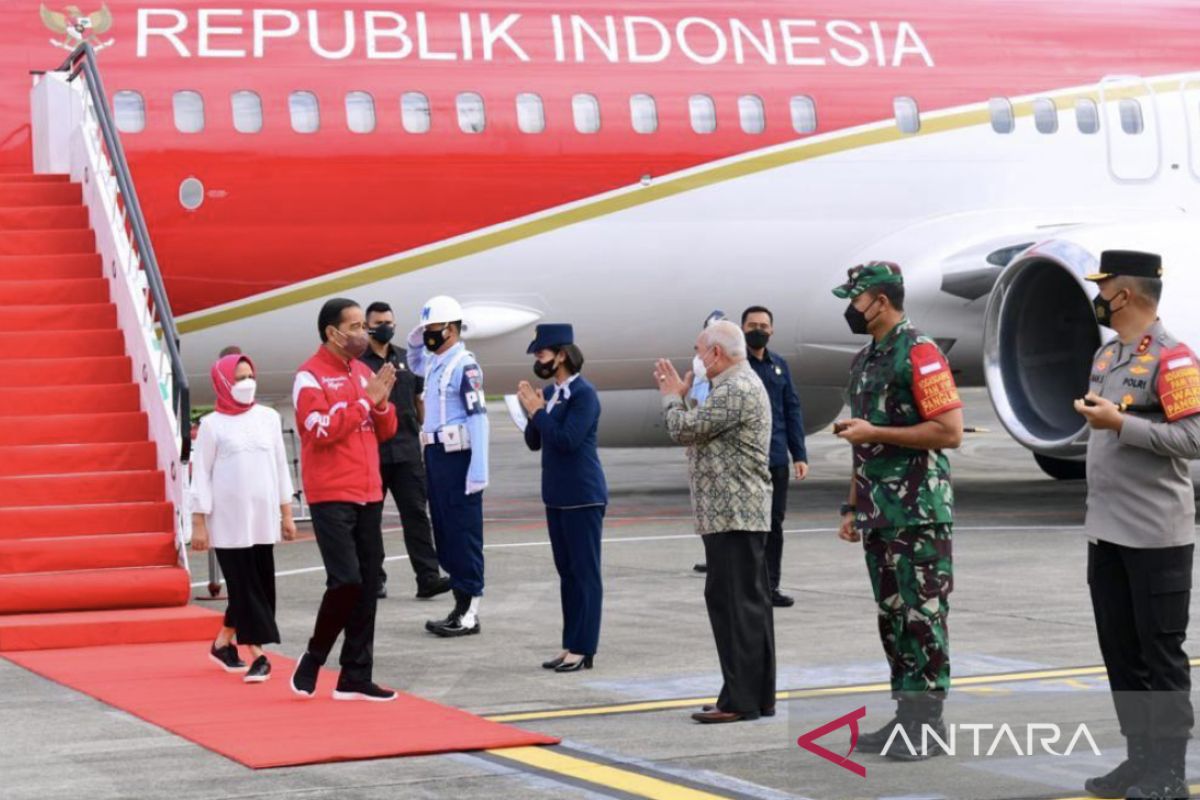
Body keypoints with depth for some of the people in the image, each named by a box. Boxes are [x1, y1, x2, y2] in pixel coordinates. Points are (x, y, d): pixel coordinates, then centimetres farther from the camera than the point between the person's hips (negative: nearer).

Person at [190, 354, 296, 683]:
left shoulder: (269, 417, 6)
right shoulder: (213, 424, -3)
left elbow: (280, 466, 11)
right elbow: (201, 475, -2)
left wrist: (286, 513, 10)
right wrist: (199, 523, -6)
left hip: (263, 518, 4)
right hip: (228, 520, -4)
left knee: (260, 585, 7)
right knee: (244, 586, -3)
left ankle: (223, 643, 24)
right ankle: (258, 655, -1)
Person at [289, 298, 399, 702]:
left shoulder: (363, 372, 14)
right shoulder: (310, 376, -7)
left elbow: (385, 432, 15)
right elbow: (322, 430, -19)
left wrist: (382, 402, -5)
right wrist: (365, 399, -16)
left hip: (368, 495, 7)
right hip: (331, 497, -7)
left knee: (368, 586, 5)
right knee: (346, 581, -14)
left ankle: (356, 676, 11)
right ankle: (312, 661, 6)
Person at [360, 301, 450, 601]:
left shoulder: (407, 360, 14)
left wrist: (423, 430, 11)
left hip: (407, 450, 3)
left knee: (415, 512, -3)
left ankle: (428, 577, -7)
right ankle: (374, 579, 11)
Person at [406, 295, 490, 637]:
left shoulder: (464, 366, -13)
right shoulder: (431, 363, 15)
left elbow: (478, 418, -19)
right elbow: (415, 368, 41)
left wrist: (478, 471, -24)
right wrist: (414, 345, 18)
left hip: (458, 457, -9)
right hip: (434, 455, 9)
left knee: (463, 533, -6)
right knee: (444, 533, 11)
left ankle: (470, 612, -2)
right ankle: (461, 606, 17)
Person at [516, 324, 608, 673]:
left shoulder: (584, 393, -13)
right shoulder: (549, 393, 9)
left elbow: (567, 439, -23)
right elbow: (534, 442, 12)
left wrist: (538, 411, -14)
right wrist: (533, 412, -4)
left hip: (582, 496, -8)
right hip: (556, 495, 8)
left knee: (585, 573, -2)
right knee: (566, 572, 12)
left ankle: (583, 649, 0)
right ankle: (570, 645, 17)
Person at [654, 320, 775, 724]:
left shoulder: (736, 391, -16)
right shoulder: (742, 384, 19)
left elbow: (683, 430, -16)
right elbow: (700, 431, 21)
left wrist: (671, 397, 2)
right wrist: (678, 395, 18)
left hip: (732, 515, -11)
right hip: (738, 513, 11)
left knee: (734, 602, -9)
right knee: (747, 603, 12)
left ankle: (740, 699, -8)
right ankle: (758, 695, 17)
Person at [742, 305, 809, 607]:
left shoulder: (779, 366, 12)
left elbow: (792, 410, 14)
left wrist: (800, 455, 8)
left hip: (777, 460, 5)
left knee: (774, 522, 9)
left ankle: (771, 586, 17)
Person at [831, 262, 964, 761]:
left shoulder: (919, 354, -12)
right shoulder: (864, 360, 16)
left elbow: (950, 432, -19)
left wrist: (874, 432, -17)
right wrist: (852, 508, 19)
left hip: (919, 513, -9)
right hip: (879, 513, 9)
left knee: (923, 616, -5)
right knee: (892, 615, 11)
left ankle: (928, 724, 1)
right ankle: (906, 715, 18)